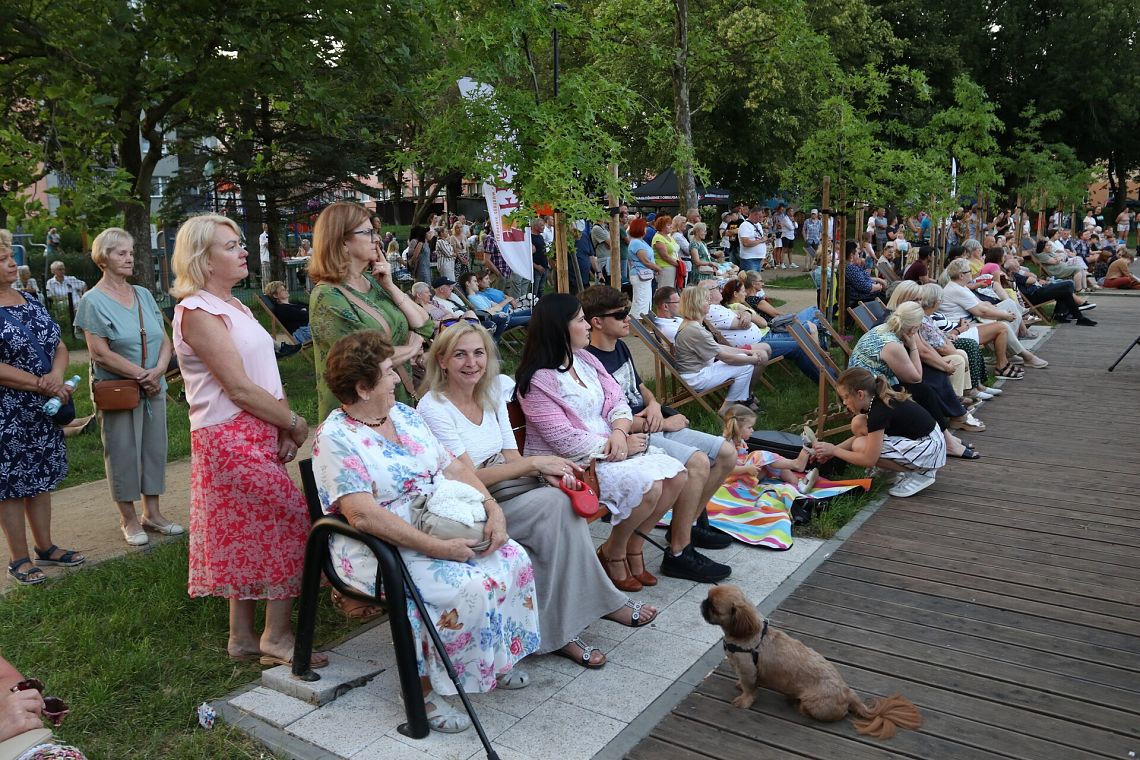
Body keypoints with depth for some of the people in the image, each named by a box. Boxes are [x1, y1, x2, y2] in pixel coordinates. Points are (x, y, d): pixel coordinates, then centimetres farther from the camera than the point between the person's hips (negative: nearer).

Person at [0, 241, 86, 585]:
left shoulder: (31, 302, 9)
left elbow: (60, 347, 9)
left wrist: (56, 376, -11)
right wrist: (40, 384, -19)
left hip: (44, 410, 7)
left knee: (40, 476, 14)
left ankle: (45, 547, 27)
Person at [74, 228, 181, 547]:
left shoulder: (143, 294, 9)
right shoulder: (93, 301, -6)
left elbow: (165, 340, 7)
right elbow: (100, 353, -13)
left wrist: (159, 370, -11)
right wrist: (141, 374, -15)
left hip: (153, 388, 5)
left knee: (154, 448, 9)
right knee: (123, 452, 3)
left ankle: (152, 513, 22)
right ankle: (129, 519, 16)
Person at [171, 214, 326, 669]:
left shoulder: (233, 305, 16)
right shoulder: (198, 311, -13)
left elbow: (265, 372, 12)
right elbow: (239, 387, -18)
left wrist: (285, 425, -2)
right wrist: (295, 423, -9)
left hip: (258, 435, 9)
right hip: (230, 438, -9)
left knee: (247, 535, 13)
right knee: (295, 522, -9)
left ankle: (242, 637, 25)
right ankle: (277, 638, 2)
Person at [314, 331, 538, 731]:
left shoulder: (404, 414, 8)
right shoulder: (335, 438, -15)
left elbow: (454, 466, 7)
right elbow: (364, 515, -25)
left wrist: (493, 508, -10)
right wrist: (438, 547, -27)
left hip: (443, 529, 8)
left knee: (513, 558, -7)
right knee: (468, 587, -27)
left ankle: (498, 658, 12)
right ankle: (424, 687, -7)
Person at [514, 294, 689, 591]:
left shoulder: (584, 359, 9)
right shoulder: (538, 381, -17)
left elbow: (617, 400, 8)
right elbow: (565, 440, -21)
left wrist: (620, 432, -14)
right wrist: (618, 448, -17)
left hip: (611, 445, 8)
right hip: (572, 463, -8)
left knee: (676, 474, -8)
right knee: (647, 486, -26)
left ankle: (633, 545, 10)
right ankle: (612, 553, 0)